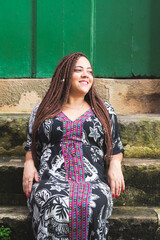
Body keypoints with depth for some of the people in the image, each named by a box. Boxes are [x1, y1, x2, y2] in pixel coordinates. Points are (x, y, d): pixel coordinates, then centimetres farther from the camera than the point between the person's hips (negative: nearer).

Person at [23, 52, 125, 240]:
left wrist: (115, 164, 0)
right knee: (53, 205, -36)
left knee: (93, 204, -35)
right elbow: (31, 146, 24)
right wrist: (29, 164, 4)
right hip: (50, 180, 0)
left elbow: (116, 148, 22)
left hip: (93, 181, 1)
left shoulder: (105, 110, 20)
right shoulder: (43, 110, 19)